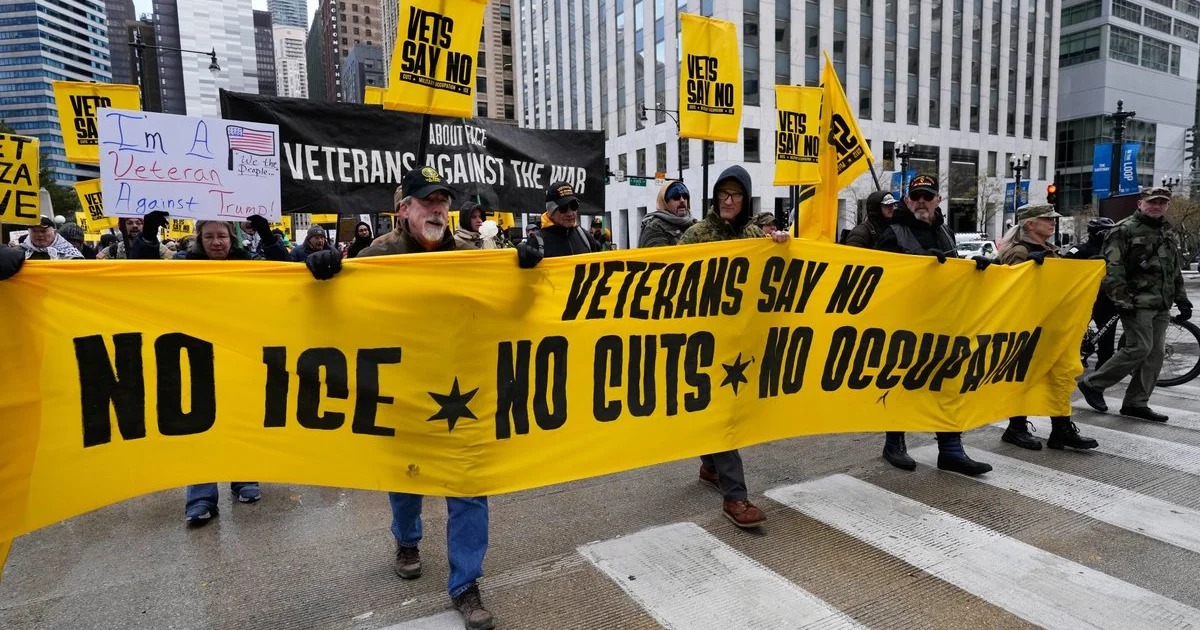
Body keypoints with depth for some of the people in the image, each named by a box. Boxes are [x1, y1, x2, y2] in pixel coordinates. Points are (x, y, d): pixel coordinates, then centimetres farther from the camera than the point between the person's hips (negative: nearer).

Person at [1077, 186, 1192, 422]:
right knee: (1139, 348, -15)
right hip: (1137, 303, -8)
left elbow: (1176, 273, 28)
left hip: (1161, 306, 8)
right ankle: (1092, 384, -2)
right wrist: (1121, 299, -20)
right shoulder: (1125, 230, -5)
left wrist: (1182, 300, 21)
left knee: (1155, 353, 5)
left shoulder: (1167, 235, 21)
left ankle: (1136, 403, 11)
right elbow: (1111, 268, -14)